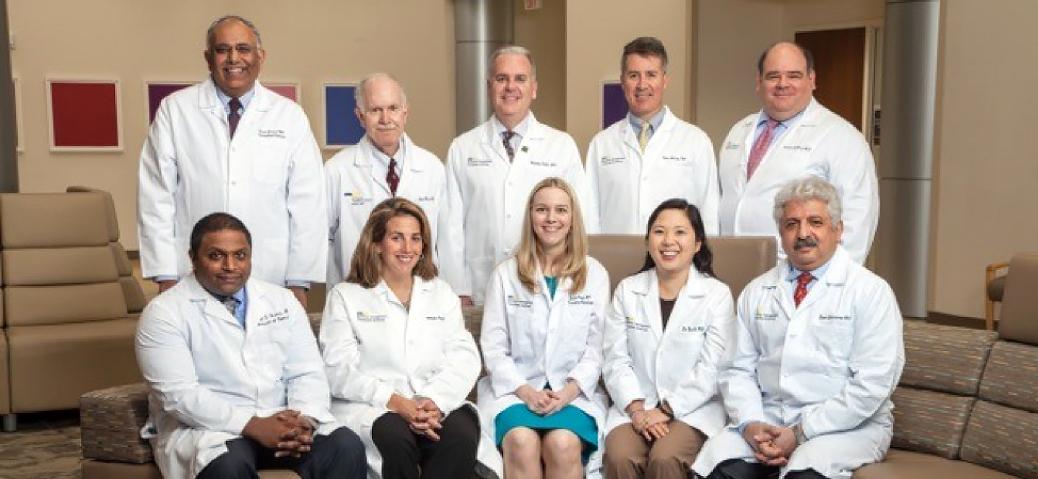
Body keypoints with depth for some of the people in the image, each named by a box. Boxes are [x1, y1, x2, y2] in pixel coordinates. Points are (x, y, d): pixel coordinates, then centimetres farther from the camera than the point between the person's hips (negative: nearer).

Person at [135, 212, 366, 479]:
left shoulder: (281, 300, 10)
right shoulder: (164, 313, -3)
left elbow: (307, 372, 6)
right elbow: (179, 394, -14)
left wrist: (303, 420, -16)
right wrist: (253, 426, -23)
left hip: (280, 423, 4)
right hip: (205, 429, -3)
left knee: (347, 446, -22)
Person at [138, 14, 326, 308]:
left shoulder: (289, 116, 4)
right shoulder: (175, 110, 3)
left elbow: (307, 204, 2)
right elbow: (156, 198, 2)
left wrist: (299, 284, -2)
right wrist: (165, 278, -3)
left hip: (271, 286, 1)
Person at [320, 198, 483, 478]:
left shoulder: (442, 293, 20)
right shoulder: (345, 297, 11)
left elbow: (465, 357, 7)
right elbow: (339, 370, -2)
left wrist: (434, 401, -13)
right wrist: (393, 401, -17)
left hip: (438, 404, 2)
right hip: (369, 407, -2)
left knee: (462, 431, -31)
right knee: (395, 435, -35)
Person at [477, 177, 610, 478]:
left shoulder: (595, 274, 8)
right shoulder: (505, 273, 8)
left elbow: (596, 348, 4)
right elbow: (493, 346, 3)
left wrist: (566, 393, -12)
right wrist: (525, 391, -11)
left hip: (574, 391, 0)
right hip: (515, 389, 0)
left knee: (563, 443, -31)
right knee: (522, 441, -32)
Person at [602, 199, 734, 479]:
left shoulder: (717, 295, 1)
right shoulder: (627, 290, 9)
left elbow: (711, 369, -6)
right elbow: (616, 359, 3)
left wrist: (665, 411, -12)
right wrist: (637, 409, -10)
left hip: (692, 408, -2)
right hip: (634, 407, 2)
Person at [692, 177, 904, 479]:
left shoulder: (871, 291, -2)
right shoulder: (756, 292, 11)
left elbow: (871, 384, -11)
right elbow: (738, 370, 8)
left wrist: (801, 433, -15)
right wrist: (751, 424, -11)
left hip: (847, 425, -3)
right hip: (767, 420, 3)